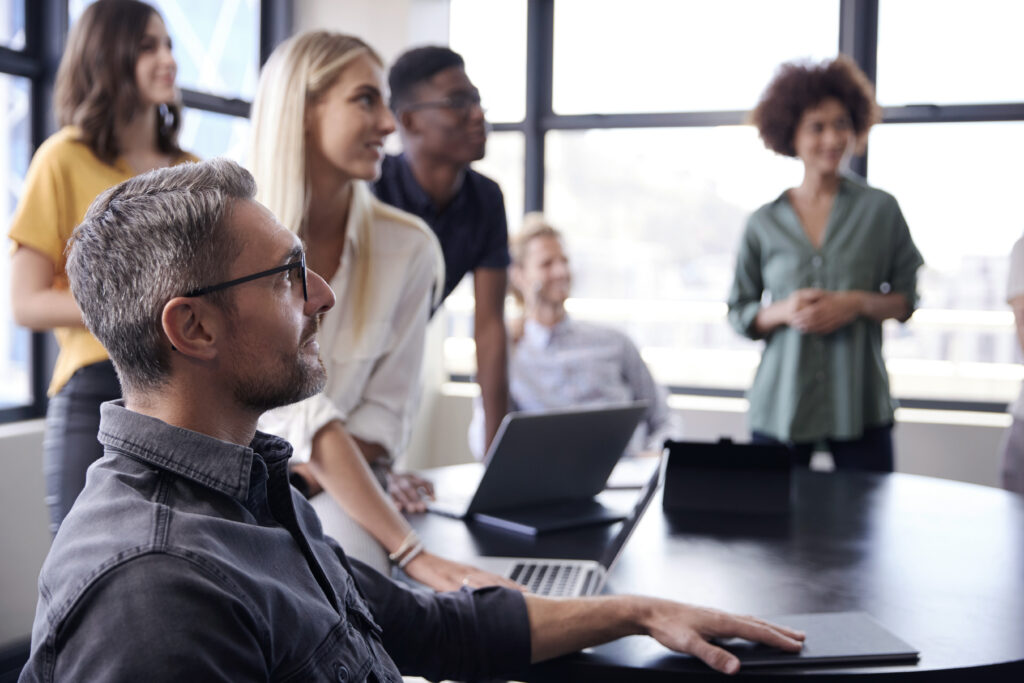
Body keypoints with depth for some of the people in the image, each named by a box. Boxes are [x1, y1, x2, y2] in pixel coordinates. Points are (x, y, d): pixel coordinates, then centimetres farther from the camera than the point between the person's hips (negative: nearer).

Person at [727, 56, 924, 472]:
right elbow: (739, 313, 9)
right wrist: (784, 312, -10)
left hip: (860, 406, 0)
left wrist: (859, 303, -11)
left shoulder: (881, 211, 5)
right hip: (780, 406, 1)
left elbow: (908, 300, 8)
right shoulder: (765, 223, 6)